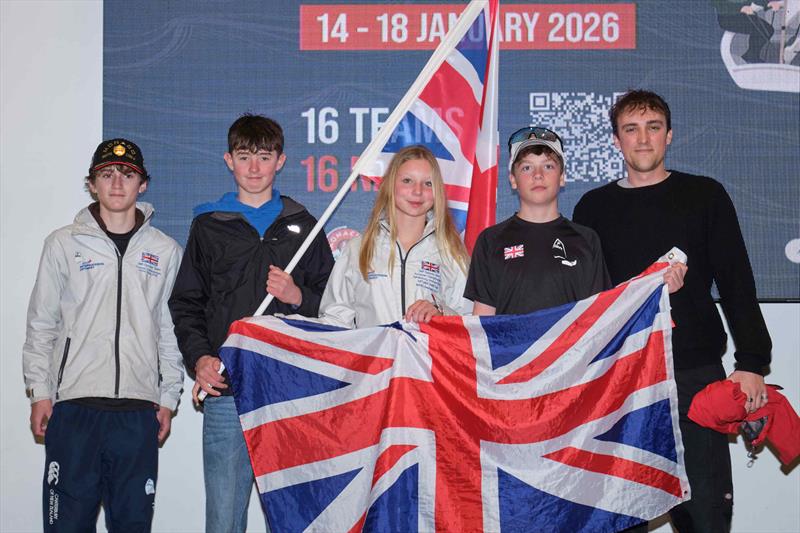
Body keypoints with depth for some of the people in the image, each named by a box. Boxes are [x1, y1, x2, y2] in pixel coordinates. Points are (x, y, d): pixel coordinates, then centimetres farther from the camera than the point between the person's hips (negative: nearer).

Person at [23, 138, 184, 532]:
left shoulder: (165, 251, 9)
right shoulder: (64, 244, 6)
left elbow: (170, 330, 11)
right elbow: (41, 325, 8)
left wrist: (168, 397, 7)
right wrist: (39, 392, 2)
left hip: (139, 410, 1)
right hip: (74, 404, -1)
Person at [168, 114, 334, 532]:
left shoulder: (301, 224, 13)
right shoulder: (208, 226, 11)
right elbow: (185, 304, 11)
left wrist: (299, 296, -7)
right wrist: (198, 357, -4)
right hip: (226, 389, 0)